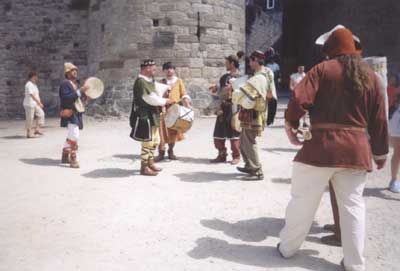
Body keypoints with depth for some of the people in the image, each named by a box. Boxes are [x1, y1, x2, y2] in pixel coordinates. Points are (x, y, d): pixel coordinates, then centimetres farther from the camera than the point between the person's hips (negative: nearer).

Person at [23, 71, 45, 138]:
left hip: (35, 104, 10)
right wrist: (39, 102, -23)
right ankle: (29, 133, 3)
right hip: (29, 104, -10)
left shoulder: (34, 84, 17)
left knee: (41, 114, 3)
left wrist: (40, 102, 10)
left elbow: (37, 94, 18)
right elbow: (32, 95, -21)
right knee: (30, 119, -4)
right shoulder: (29, 84, -13)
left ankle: (37, 129, 7)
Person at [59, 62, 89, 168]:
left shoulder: (75, 83, 15)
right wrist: (79, 91, -27)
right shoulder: (65, 83, -11)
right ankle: (73, 159, -14)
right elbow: (66, 98, -24)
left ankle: (65, 156, 29)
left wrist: (84, 92, 5)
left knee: (71, 136, 17)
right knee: (74, 136, -18)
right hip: (69, 114, -10)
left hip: (76, 114, 10)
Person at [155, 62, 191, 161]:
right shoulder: (162, 82, 11)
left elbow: (184, 94, 5)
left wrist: (187, 104, -10)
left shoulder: (179, 81, 9)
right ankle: (161, 152, 0)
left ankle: (171, 151, 19)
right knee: (162, 131, -6)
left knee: (173, 131, 5)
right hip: (164, 109, 0)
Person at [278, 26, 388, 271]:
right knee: (352, 205, 11)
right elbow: (380, 120, 9)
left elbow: (300, 99, -14)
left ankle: (288, 248, 25)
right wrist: (380, 152, 17)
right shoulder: (371, 76, 9)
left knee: (303, 200, 9)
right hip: (356, 149, 3)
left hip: (321, 145, -3)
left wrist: (291, 124, 3)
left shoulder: (323, 69, -1)